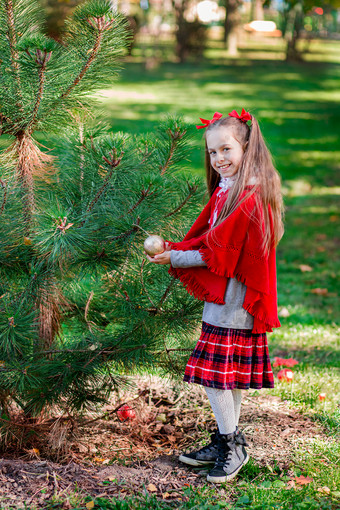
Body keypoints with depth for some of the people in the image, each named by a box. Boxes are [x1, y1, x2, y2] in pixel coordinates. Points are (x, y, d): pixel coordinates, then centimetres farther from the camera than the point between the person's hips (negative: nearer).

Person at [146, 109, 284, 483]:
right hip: (226, 296, 10)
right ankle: (227, 442, 24)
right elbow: (209, 240, 13)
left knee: (215, 372, -5)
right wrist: (175, 250, -1)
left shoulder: (248, 198, -19)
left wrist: (174, 259, -10)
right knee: (230, 374, 15)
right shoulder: (226, 190, 13)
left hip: (232, 301, -10)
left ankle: (232, 446, 6)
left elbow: (217, 253, -18)